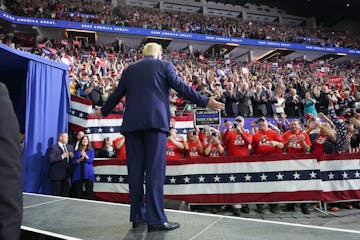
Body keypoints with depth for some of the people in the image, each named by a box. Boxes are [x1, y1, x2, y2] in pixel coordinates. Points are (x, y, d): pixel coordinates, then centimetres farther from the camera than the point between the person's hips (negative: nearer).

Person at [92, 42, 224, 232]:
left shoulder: (129, 70, 19)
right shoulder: (164, 66, 10)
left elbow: (117, 94, 23)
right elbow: (181, 88, 3)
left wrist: (103, 111, 38)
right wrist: (205, 102, 8)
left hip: (132, 123, 4)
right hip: (156, 121, -4)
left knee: (135, 169, 6)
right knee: (155, 169, -5)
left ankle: (137, 216, 13)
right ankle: (156, 219, -5)